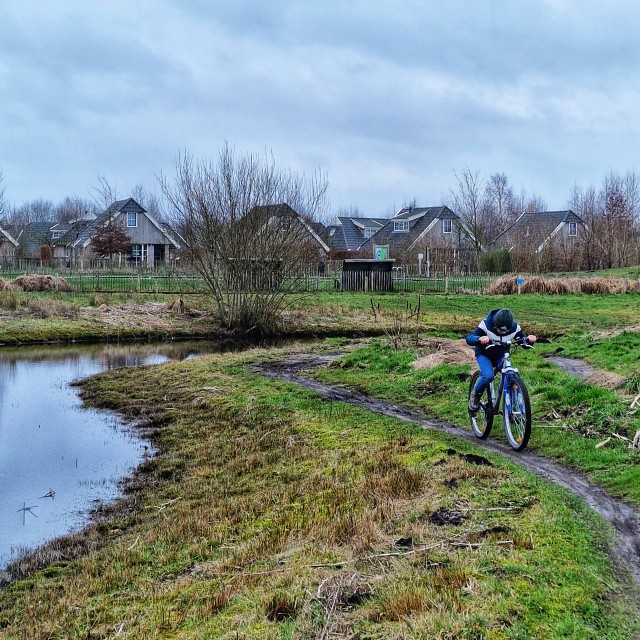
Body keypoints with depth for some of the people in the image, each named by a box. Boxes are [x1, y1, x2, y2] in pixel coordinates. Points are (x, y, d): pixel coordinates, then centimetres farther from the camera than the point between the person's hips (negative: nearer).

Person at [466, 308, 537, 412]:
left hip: (501, 356, 3)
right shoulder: (486, 325, -29)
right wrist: (479, 339, -58)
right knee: (488, 376, -31)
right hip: (484, 355, -3)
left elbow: (525, 341, -11)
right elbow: (469, 338, -35)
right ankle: (475, 395, -3)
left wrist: (529, 339, -37)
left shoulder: (514, 328, -20)